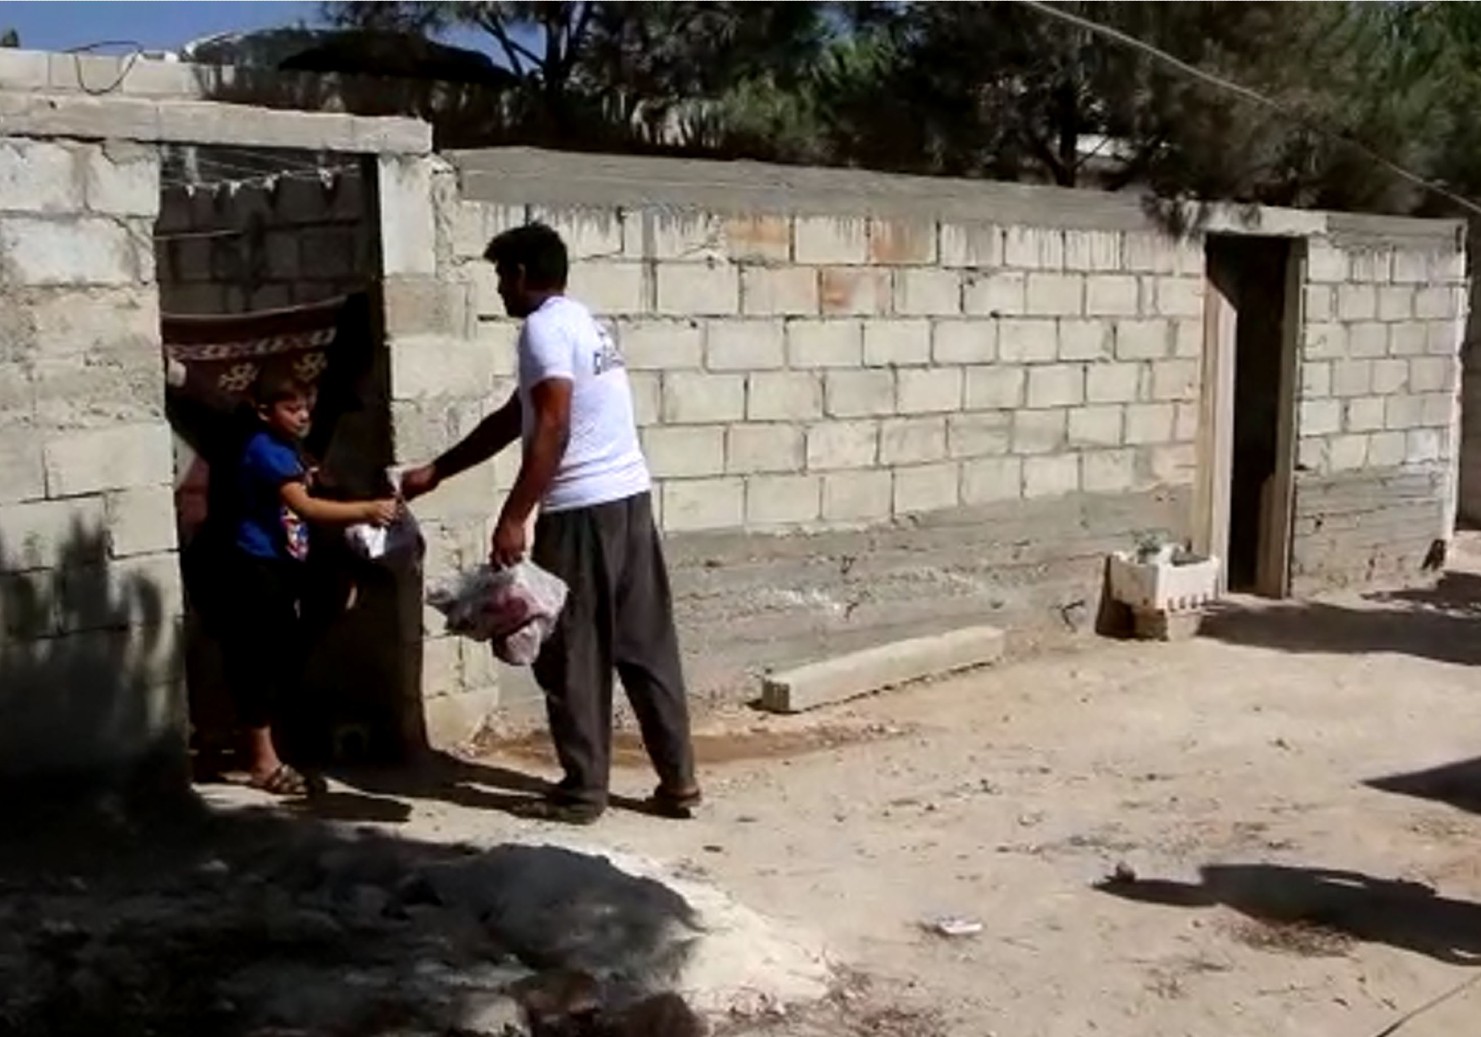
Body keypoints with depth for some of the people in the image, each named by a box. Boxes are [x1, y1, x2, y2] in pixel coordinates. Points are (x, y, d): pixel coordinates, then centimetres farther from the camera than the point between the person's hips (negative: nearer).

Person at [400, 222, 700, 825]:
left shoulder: (544, 327, -8)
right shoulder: (580, 321, 22)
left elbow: (551, 429, -20)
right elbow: (511, 419, 26)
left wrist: (514, 518, -19)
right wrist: (436, 472, 30)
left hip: (581, 510, -9)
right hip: (630, 500, 9)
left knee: (572, 655, 2)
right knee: (648, 646, 10)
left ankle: (582, 791, 10)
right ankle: (678, 780, 14)